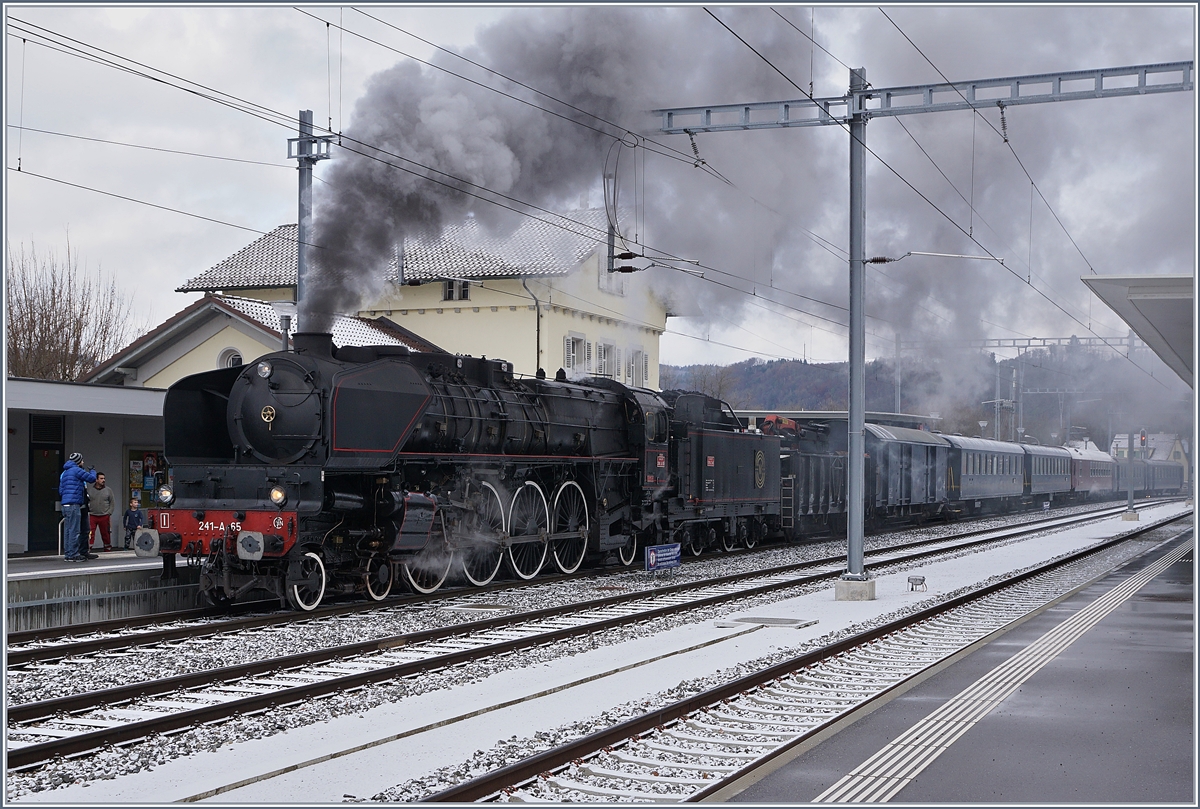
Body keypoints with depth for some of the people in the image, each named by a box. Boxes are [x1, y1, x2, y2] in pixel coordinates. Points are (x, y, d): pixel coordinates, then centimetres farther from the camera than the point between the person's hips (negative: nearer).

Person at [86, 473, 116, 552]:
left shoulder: (108, 490, 6)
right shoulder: (89, 489, 2)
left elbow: (112, 503, 9)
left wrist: (109, 513, 0)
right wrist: (86, 511, -5)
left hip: (104, 516, 2)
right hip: (92, 516, -2)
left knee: (105, 533, 9)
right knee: (90, 534, -13)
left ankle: (108, 548, 23)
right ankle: (87, 549, -14)